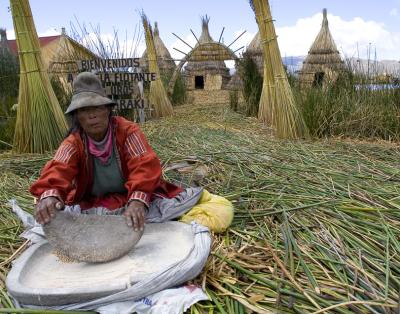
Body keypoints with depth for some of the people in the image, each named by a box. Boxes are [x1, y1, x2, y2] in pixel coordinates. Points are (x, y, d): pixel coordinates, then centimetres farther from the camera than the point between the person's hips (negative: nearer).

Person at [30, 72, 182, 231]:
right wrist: (50, 194, -54)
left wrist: (137, 199, -48)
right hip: (89, 205, 2)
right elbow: (59, 169, -30)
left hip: (129, 199, -2)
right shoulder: (73, 143, -10)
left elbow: (145, 165, -28)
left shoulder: (127, 130, -15)